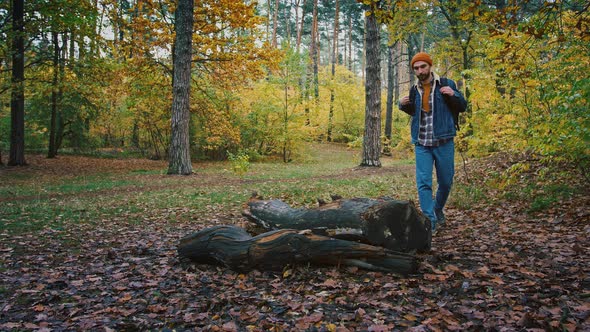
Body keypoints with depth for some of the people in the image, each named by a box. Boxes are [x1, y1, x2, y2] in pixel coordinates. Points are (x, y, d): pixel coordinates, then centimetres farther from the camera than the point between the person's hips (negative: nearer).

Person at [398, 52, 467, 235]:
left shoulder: (446, 84, -1)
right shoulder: (414, 90, 9)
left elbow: (463, 106, 5)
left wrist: (453, 94, -16)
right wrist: (403, 105, 3)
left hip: (443, 142, -2)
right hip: (421, 144, 2)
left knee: (445, 182, 10)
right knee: (423, 183, -8)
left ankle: (438, 209, 37)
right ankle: (430, 221, -3)